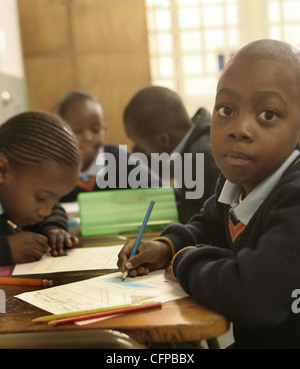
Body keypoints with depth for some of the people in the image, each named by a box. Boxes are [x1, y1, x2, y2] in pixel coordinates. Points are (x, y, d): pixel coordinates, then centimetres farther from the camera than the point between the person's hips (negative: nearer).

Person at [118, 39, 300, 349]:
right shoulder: (235, 181, -1)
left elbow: (252, 296, -40)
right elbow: (208, 227, 19)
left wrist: (184, 261, -20)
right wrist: (167, 246, -3)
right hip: (248, 340, 7)